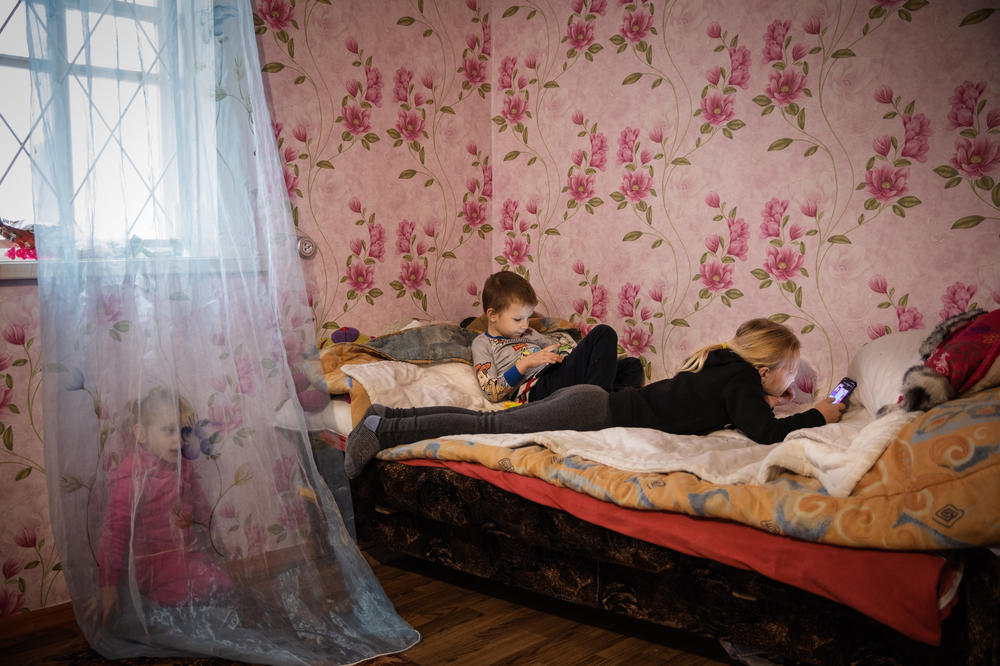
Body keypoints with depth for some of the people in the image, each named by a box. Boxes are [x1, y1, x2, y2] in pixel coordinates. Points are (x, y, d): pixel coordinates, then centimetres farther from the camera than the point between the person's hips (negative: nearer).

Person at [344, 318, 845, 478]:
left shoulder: (724, 366, 19)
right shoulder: (741, 380, -6)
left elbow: (719, 407, 39)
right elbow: (766, 434, -19)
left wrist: (760, 404, 30)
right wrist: (816, 416, -2)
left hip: (589, 399, 8)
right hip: (596, 413, -8)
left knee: (489, 421, 5)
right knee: (491, 427, -14)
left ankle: (388, 415, 2)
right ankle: (386, 431, -18)